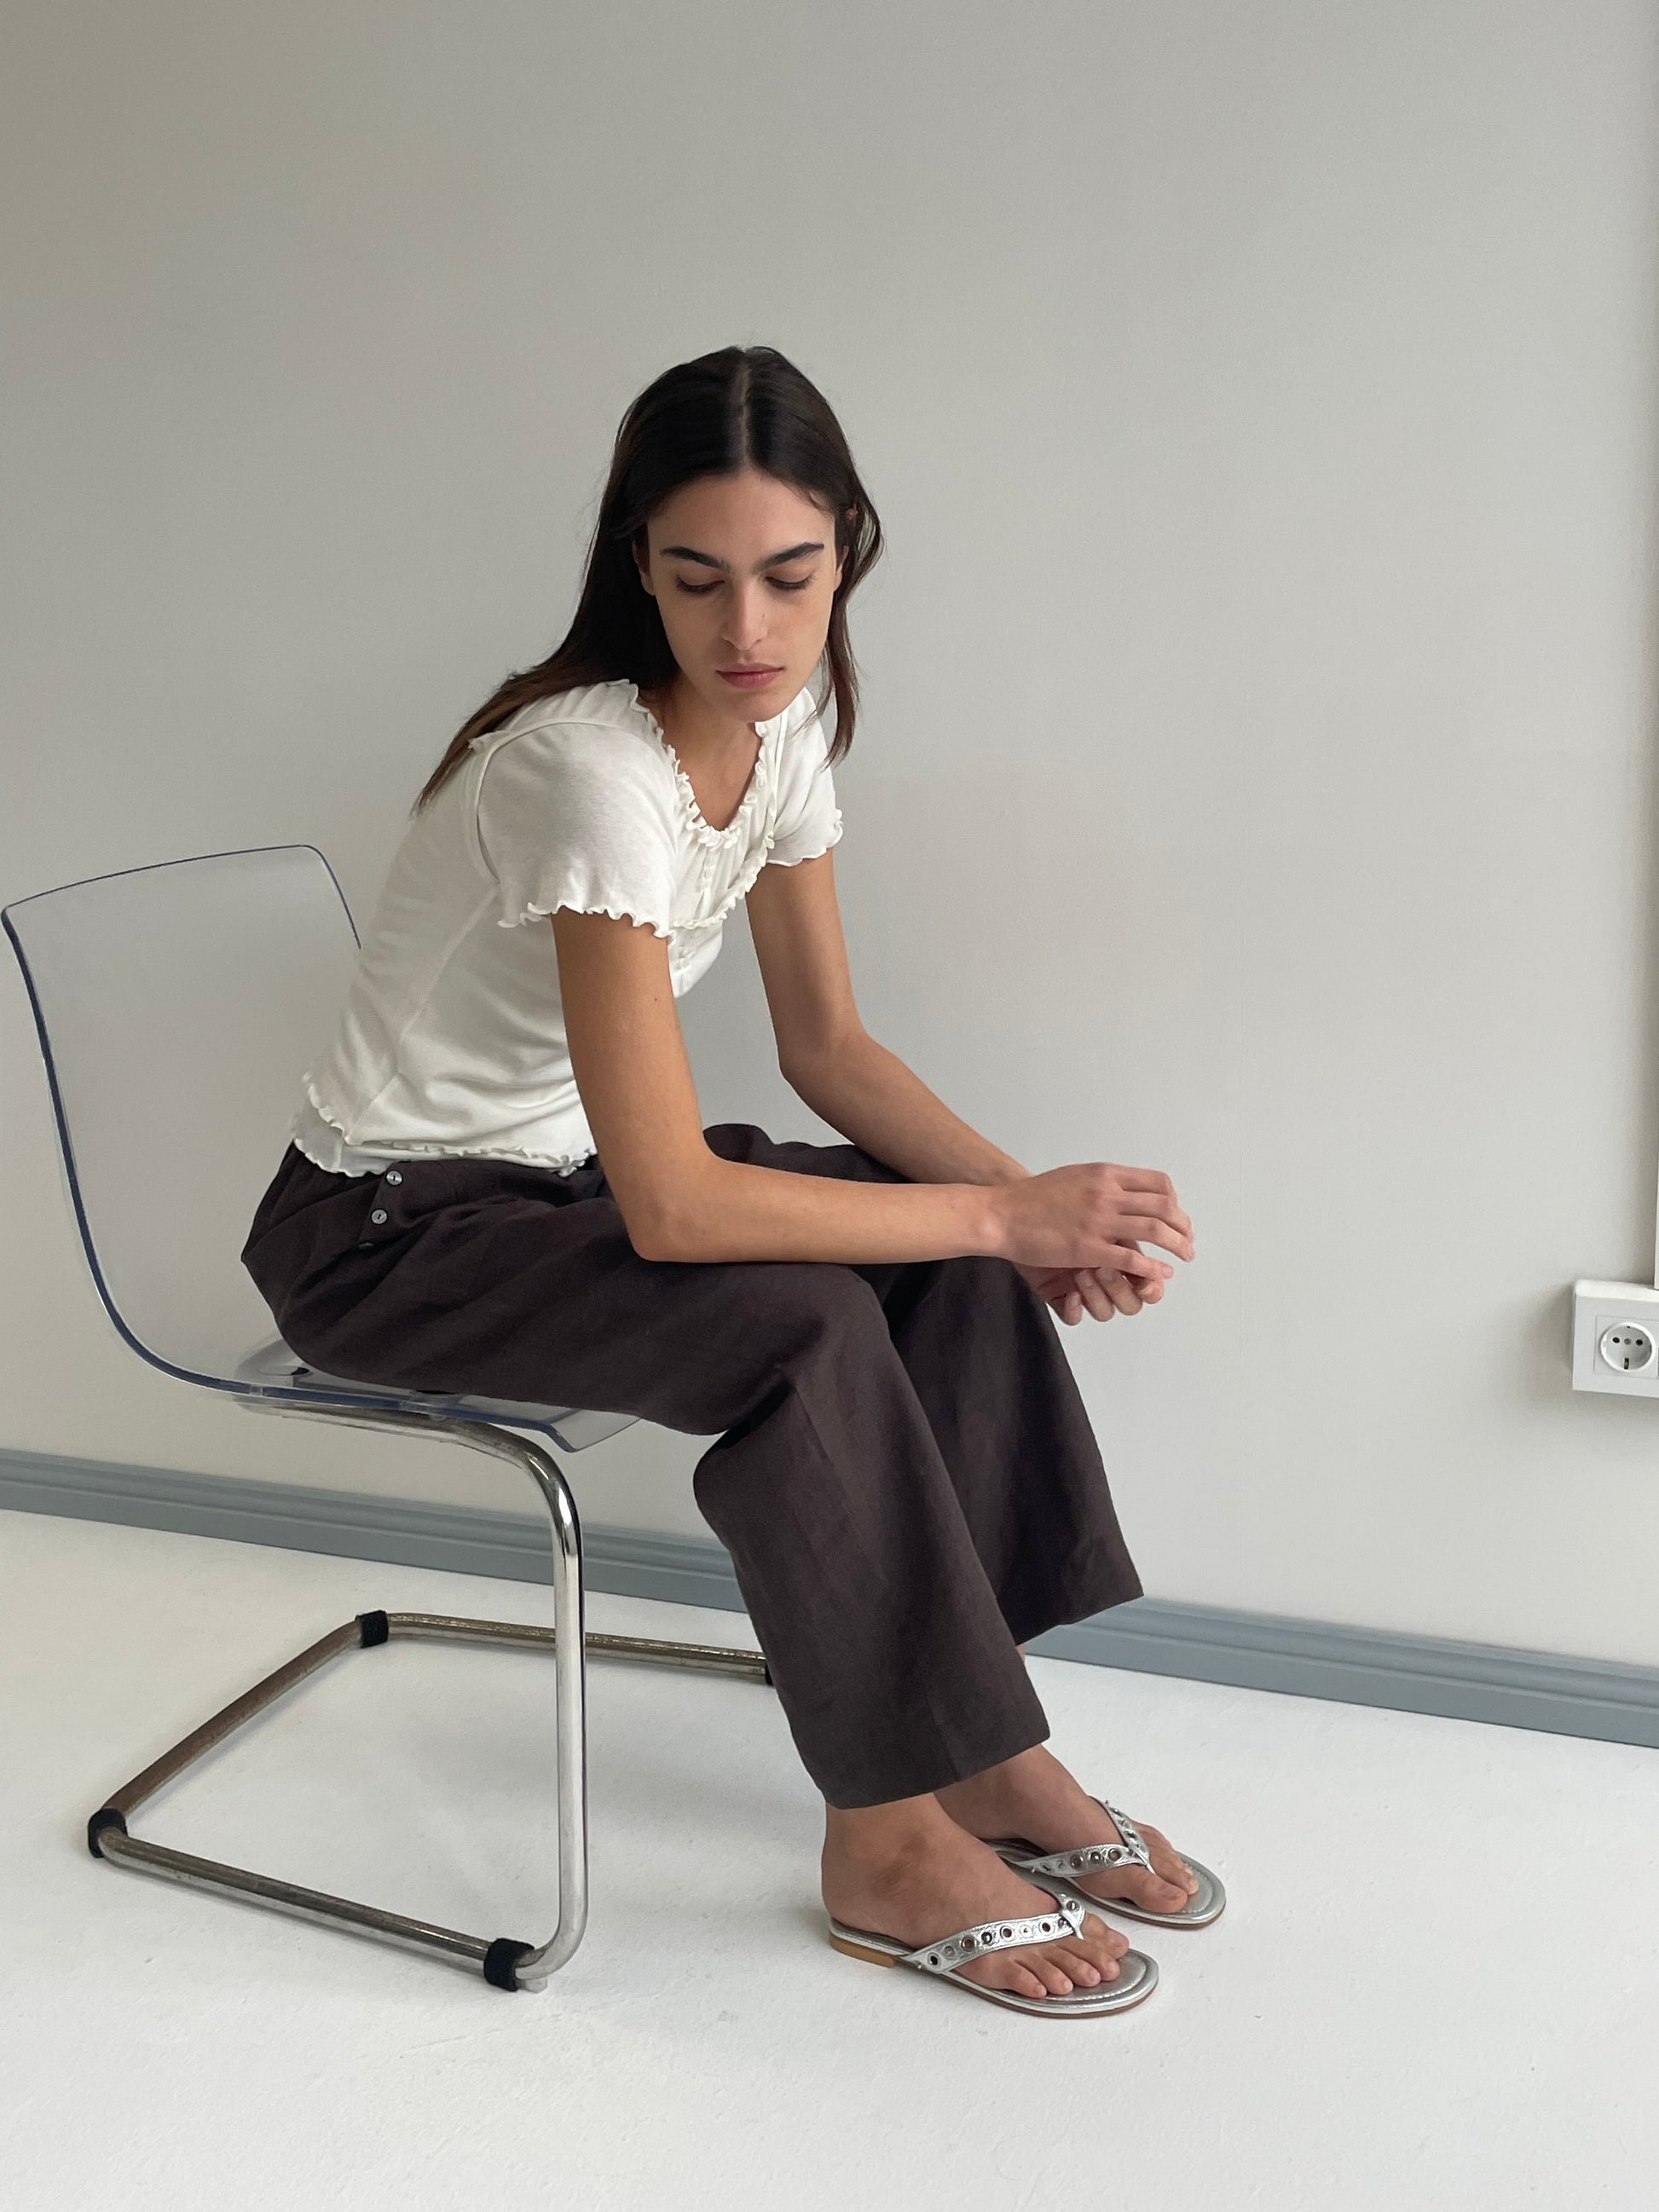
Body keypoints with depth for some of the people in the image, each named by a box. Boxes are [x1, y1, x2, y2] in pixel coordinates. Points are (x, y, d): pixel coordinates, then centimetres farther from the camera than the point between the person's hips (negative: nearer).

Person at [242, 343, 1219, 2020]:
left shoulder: (786, 721, -5)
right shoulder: (592, 768, -31)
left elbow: (829, 1044, 2)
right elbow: (672, 1206, -33)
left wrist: (1025, 1197, -14)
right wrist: (1007, 1210, -26)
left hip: (560, 1176, 8)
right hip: (383, 1235, -8)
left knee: (956, 1265, -10)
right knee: (800, 1326, -29)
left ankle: (977, 1745, -1)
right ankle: (888, 1849, -13)